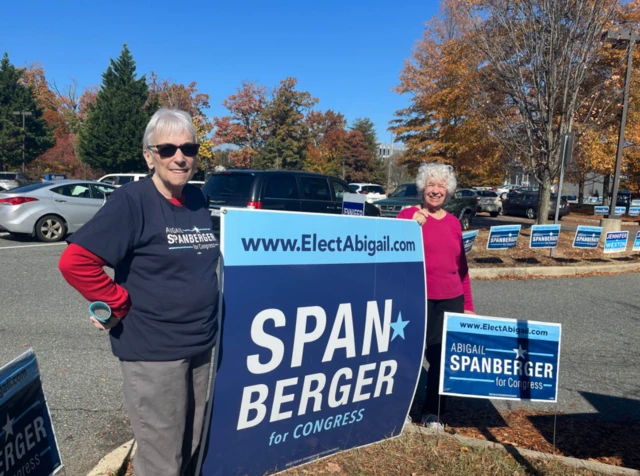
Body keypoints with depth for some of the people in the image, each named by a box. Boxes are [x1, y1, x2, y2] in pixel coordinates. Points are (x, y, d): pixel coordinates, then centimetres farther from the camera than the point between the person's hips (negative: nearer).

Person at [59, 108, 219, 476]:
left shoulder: (200, 200, 5)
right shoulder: (132, 201, -15)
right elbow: (75, 262, -20)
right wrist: (120, 305, -14)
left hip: (203, 346, 7)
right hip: (154, 352, -6)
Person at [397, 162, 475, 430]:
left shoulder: (453, 222, 11)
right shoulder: (409, 215, -1)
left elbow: (461, 266, 14)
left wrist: (468, 305, 12)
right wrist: (413, 225, -19)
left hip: (450, 300, 4)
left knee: (443, 357, 8)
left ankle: (432, 413, 25)